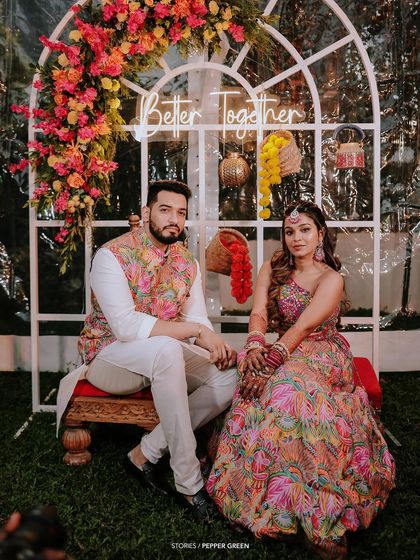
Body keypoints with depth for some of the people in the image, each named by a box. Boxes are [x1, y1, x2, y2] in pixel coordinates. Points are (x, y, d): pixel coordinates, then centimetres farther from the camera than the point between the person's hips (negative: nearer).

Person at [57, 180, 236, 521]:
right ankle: (188, 481, -27)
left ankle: (146, 453, -8)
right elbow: (126, 327, -28)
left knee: (230, 376, -15)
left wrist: (216, 345, -21)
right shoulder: (113, 255, -16)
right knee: (166, 349, -37)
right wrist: (195, 330, -30)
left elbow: (198, 320, 1)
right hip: (109, 355, -6)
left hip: (161, 358, 7)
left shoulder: (187, 261, 4)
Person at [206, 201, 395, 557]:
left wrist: (271, 365, -29)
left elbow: (302, 328, -19)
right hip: (281, 353, 5)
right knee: (253, 386, -28)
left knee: (288, 385, -36)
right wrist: (255, 346, -25)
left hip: (322, 354, -5)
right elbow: (259, 313, -4)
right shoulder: (273, 268, 8)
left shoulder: (331, 279, -8)